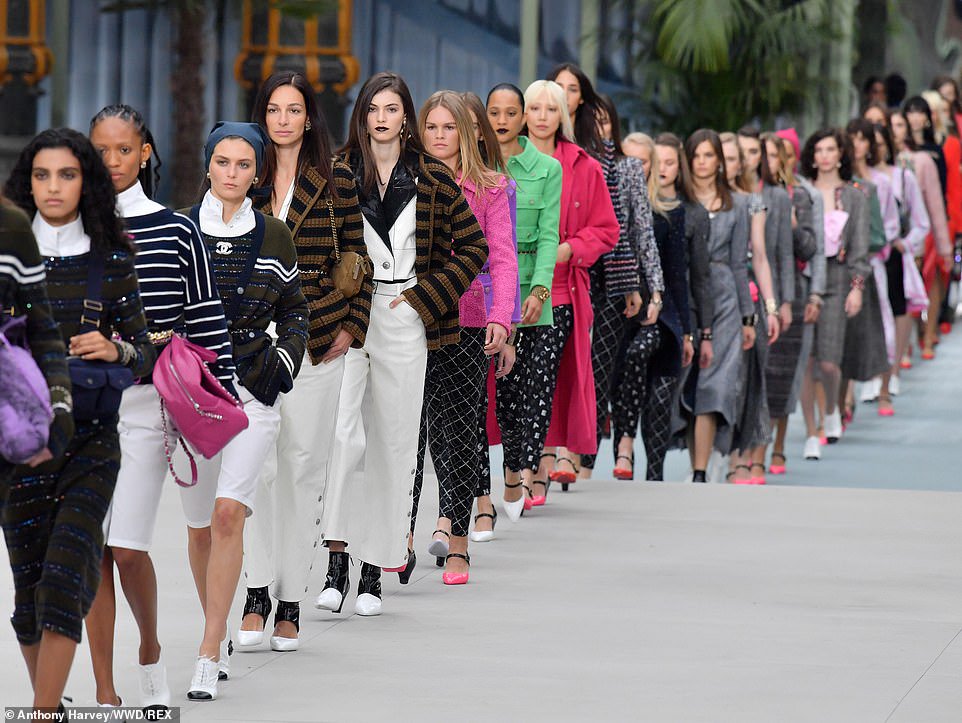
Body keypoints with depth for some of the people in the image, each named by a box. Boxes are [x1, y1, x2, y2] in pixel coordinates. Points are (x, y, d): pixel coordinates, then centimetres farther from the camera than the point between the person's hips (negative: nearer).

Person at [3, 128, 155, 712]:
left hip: (91, 439, -1)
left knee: (64, 578, -14)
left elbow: (146, 354, 8)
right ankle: (50, 702, 19)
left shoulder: (112, 261, 4)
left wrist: (115, 350, -14)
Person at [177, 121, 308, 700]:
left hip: (254, 388, -1)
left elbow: (294, 310, 16)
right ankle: (219, 631, 31)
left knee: (229, 513, -15)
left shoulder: (273, 236, 6)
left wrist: (284, 364, 4)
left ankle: (208, 658, -15)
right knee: (200, 523, 8)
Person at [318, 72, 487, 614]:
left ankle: (376, 568, 9)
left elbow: (474, 248, 6)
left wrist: (422, 295, -2)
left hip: (404, 321, 1)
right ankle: (337, 560, -16)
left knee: (392, 442, 3)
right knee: (343, 432, -16)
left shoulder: (434, 179, 5)